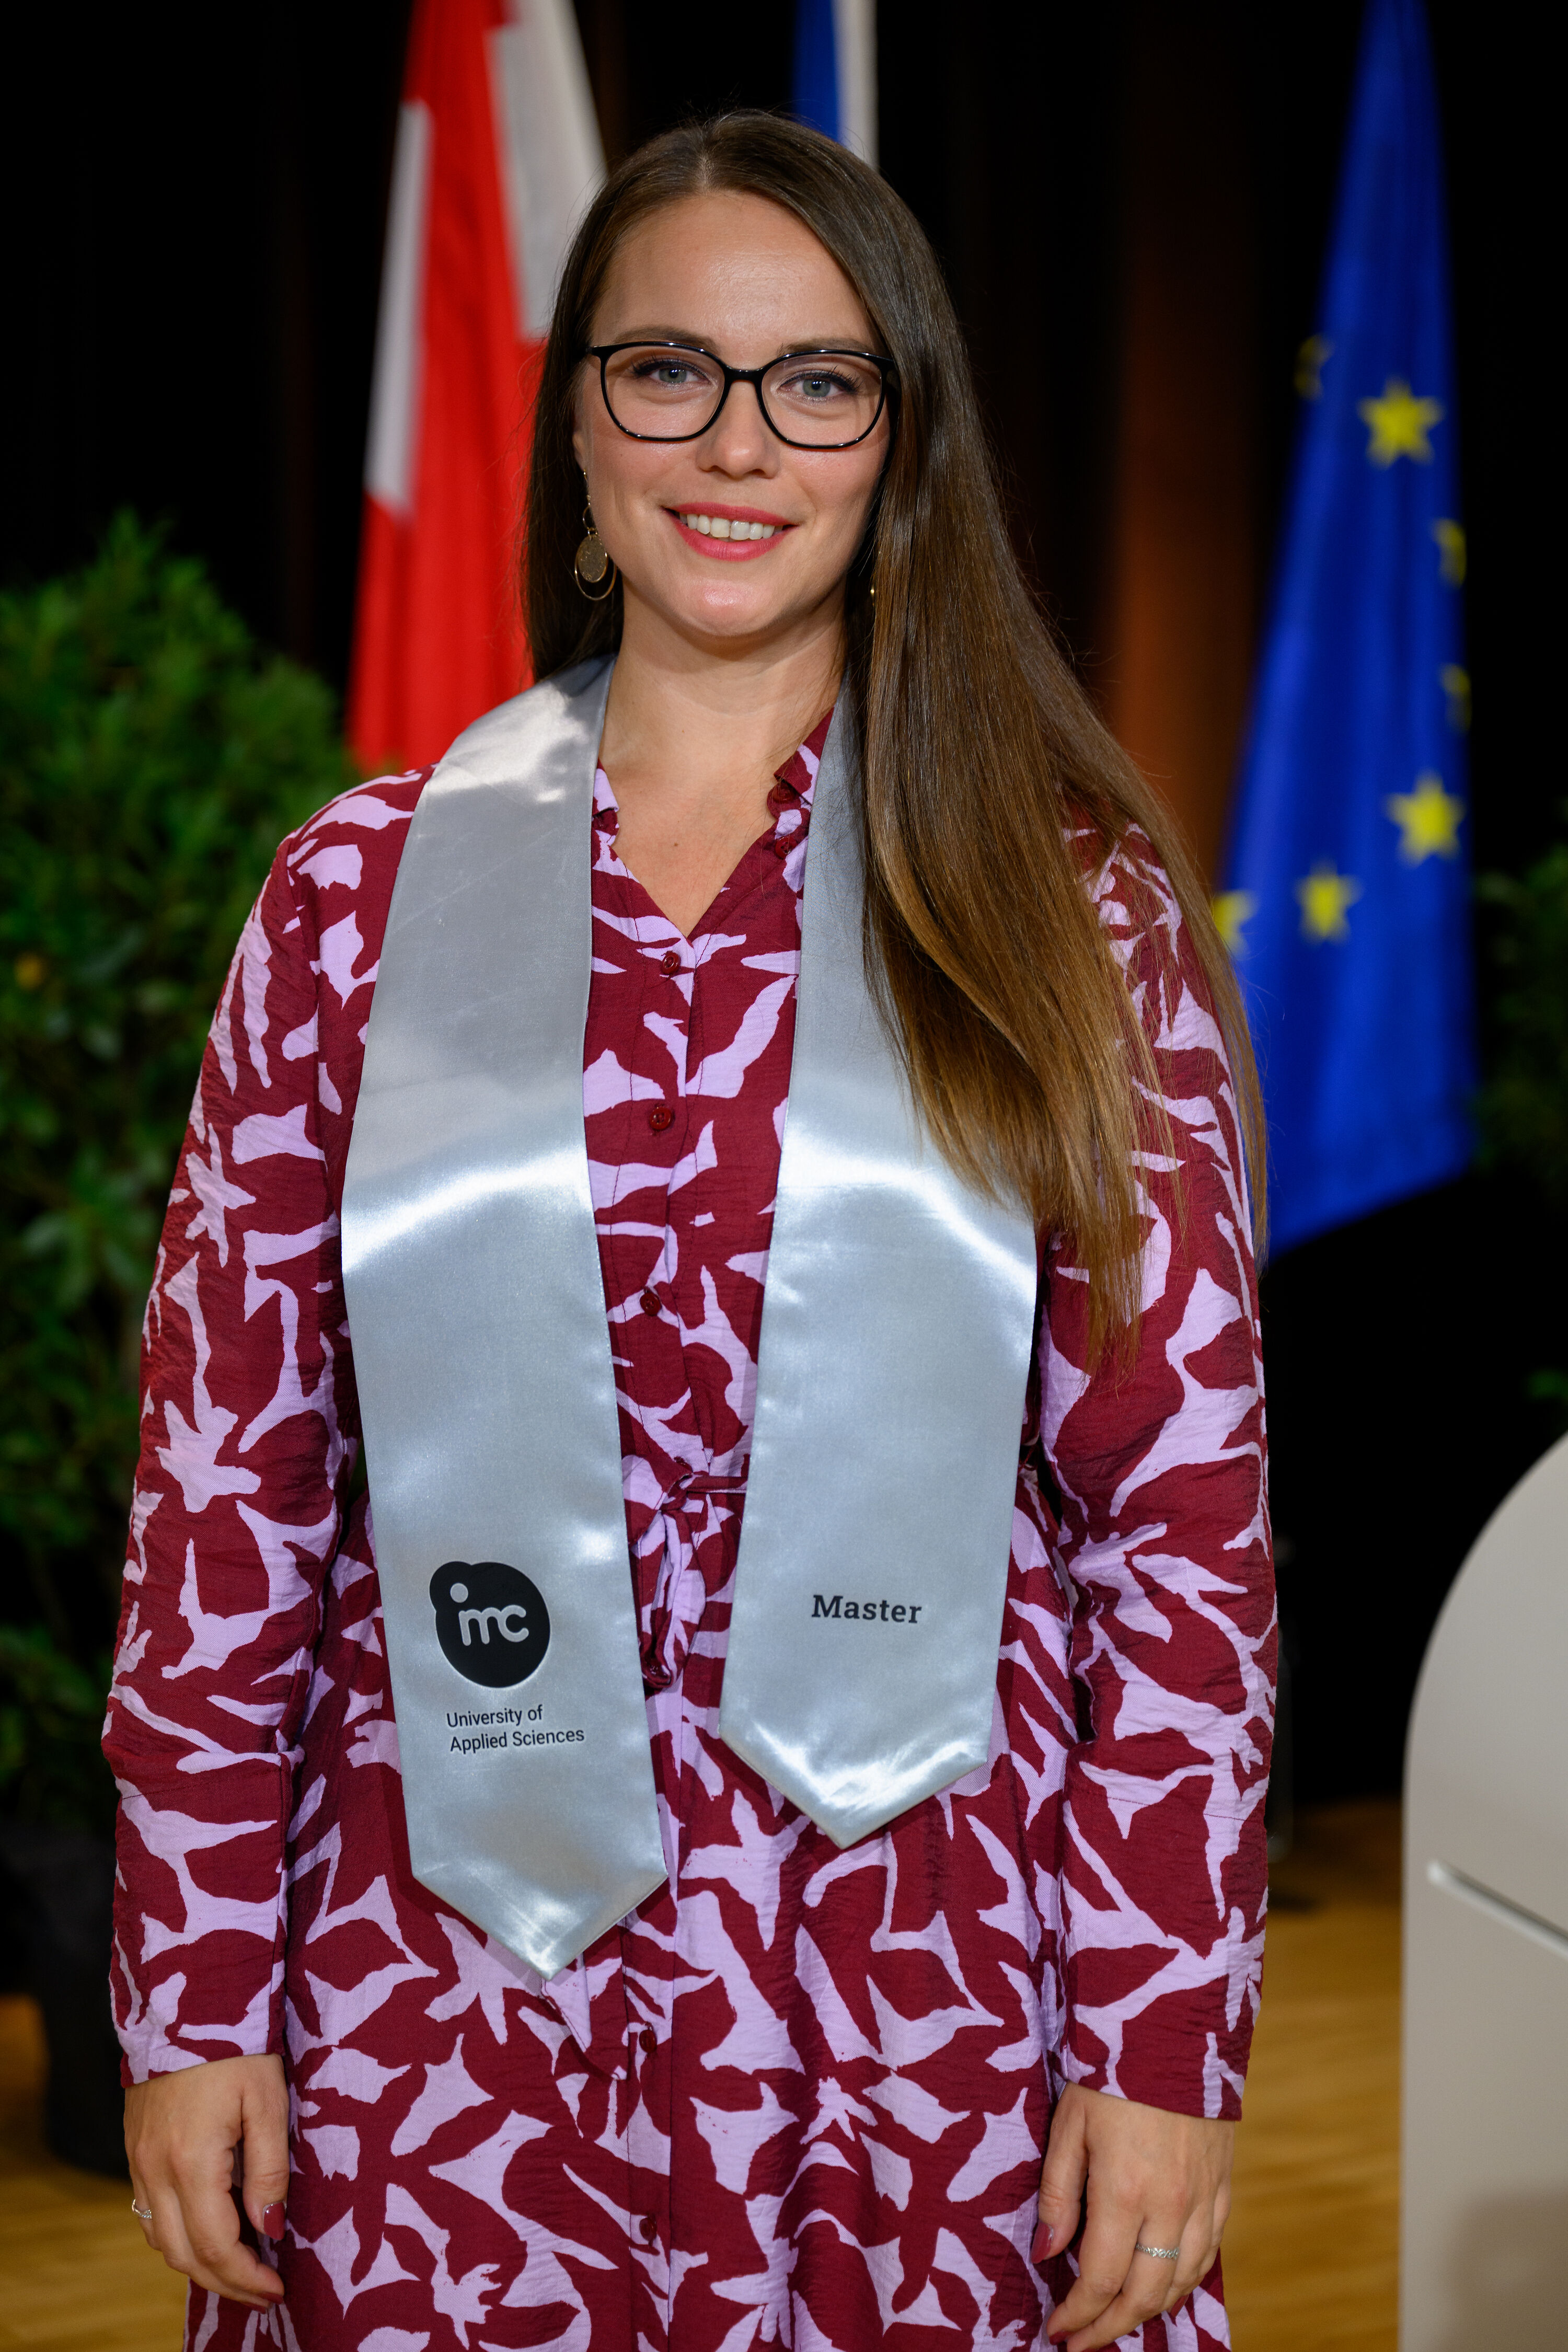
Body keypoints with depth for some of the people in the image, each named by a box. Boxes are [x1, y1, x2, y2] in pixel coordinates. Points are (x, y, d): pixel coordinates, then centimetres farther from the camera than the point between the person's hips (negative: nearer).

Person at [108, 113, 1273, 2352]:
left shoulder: (1076, 908, 1)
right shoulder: (367, 890, 3)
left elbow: (1186, 1509, -1)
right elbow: (226, 1473, 4)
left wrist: (1164, 2043, -5)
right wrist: (189, 1998, 2)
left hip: (927, 2002, 0)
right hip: (453, 2000, 1)